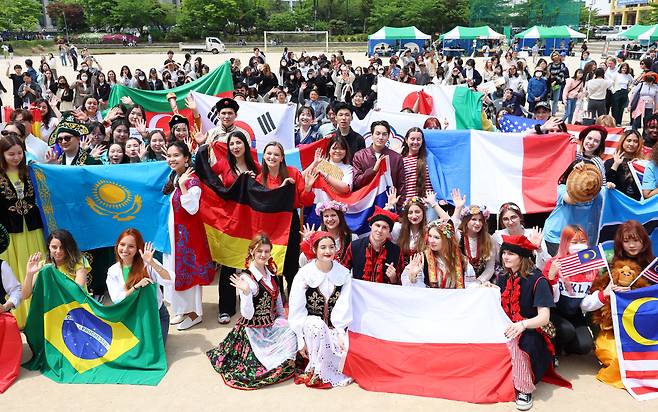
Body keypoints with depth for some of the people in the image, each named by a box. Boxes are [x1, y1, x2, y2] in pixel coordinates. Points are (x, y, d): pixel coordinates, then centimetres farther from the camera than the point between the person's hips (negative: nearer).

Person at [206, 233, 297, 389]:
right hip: (253, 329, -7)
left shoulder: (271, 272, 3)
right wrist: (246, 292, -38)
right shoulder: (246, 278, -20)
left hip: (272, 325, 7)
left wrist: (283, 320, 14)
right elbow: (247, 314, -24)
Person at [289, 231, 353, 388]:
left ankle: (314, 371, 2)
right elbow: (297, 309, -8)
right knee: (317, 325, -35)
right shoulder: (304, 274, -8)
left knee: (344, 348, -24)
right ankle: (318, 373, -20)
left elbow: (344, 306, -7)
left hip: (335, 328, 2)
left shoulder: (344, 274, -2)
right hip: (310, 324, -2)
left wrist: (340, 333, -18)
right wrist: (301, 340, -11)